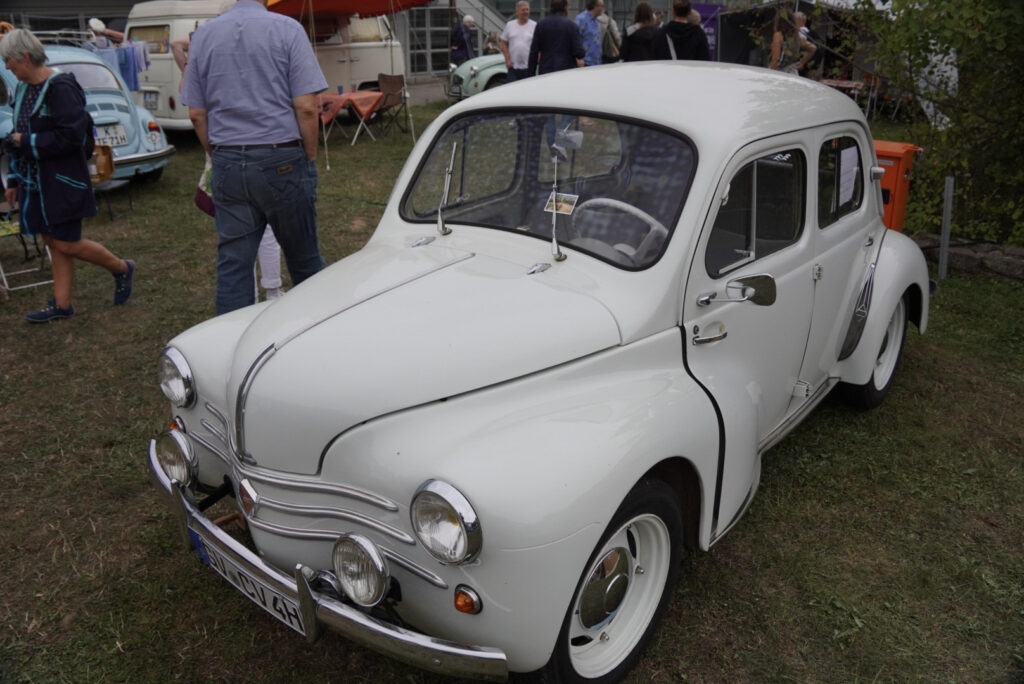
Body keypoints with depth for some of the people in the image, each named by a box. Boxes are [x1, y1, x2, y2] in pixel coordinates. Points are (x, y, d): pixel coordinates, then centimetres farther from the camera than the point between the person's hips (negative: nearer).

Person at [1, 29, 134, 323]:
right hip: (36, 183, 8)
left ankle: (122, 269, 19)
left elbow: (72, 136, -22)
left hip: (62, 182, -8)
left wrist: (27, 142, -15)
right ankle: (61, 304, 19)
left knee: (67, 245, -3)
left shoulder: (60, 88, -16)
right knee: (53, 242, 11)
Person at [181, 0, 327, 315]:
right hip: (282, 161, -3)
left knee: (232, 264, 7)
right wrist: (310, 157, 0)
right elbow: (307, 107, -12)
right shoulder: (286, 29, -6)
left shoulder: (203, 35, 8)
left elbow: (196, 113, 9)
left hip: (227, 164, 4)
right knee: (303, 259, 10)